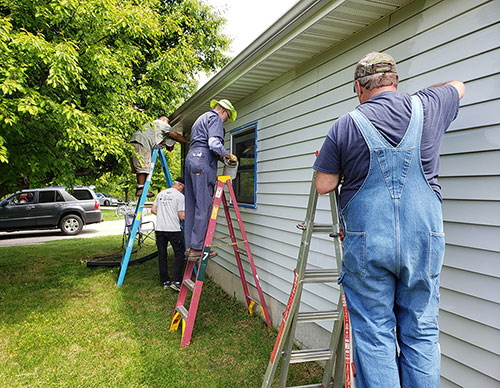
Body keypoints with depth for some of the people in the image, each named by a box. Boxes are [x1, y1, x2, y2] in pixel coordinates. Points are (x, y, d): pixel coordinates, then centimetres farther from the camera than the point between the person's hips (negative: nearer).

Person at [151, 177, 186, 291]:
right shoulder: (180, 196, -5)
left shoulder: (160, 194, 13)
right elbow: (181, 216, -9)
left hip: (159, 229, 6)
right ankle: (176, 281, -4)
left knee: (162, 256, 11)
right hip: (173, 230, -6)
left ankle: (165, 281, 17)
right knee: (179, 254, 3)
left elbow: (153, 210, 16)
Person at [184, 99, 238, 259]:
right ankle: (197, 247, -8)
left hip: (191, 158, 10)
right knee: (203, 205, -9)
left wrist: (220, 157, 21)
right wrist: (228, 155, -1)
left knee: (192, 204, 7)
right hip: (203, 162, -10)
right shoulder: (215, 118, 0)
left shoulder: (201, 119, 31)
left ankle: (190, 246, 10)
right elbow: (214, 144, -15)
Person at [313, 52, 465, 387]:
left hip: (367, 243, -2)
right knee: (421, 334, 13)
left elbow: (323, 185, -1)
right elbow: (457, 86, 28)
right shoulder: (426, 108, 5)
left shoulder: (346, 126, -3)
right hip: (423, 241, 3)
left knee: (373, 336, 7)